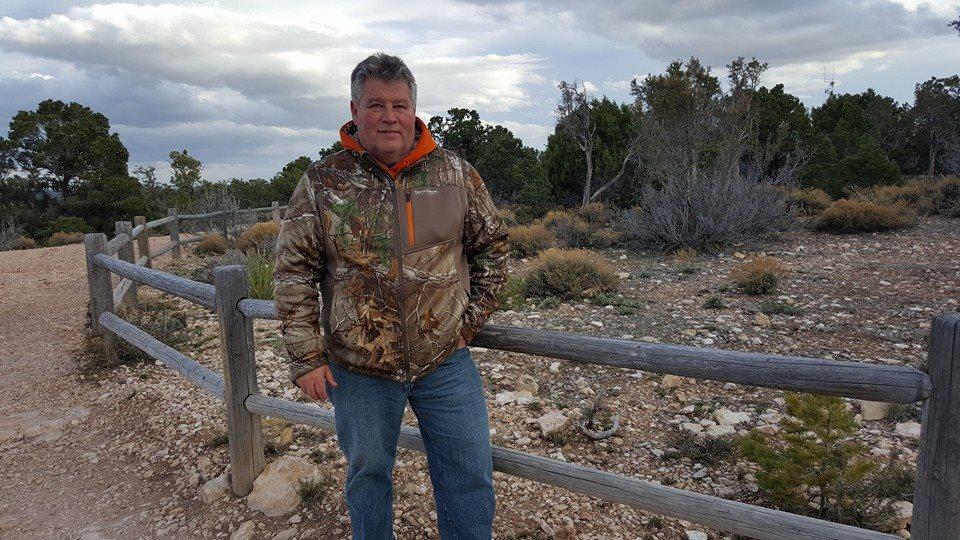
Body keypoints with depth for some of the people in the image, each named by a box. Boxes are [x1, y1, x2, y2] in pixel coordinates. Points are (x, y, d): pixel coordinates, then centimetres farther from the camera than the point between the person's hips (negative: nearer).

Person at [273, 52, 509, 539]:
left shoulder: (455, 174, -2)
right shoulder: (321, 183, -5)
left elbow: (491, 246, 8)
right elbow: (293, 274, -2)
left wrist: (471, 321, 3)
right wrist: (306, 358, -5)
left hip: (445, 360, 1)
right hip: (358, 370, 0)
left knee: (469, 476, 9)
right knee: (367, 474, 18)